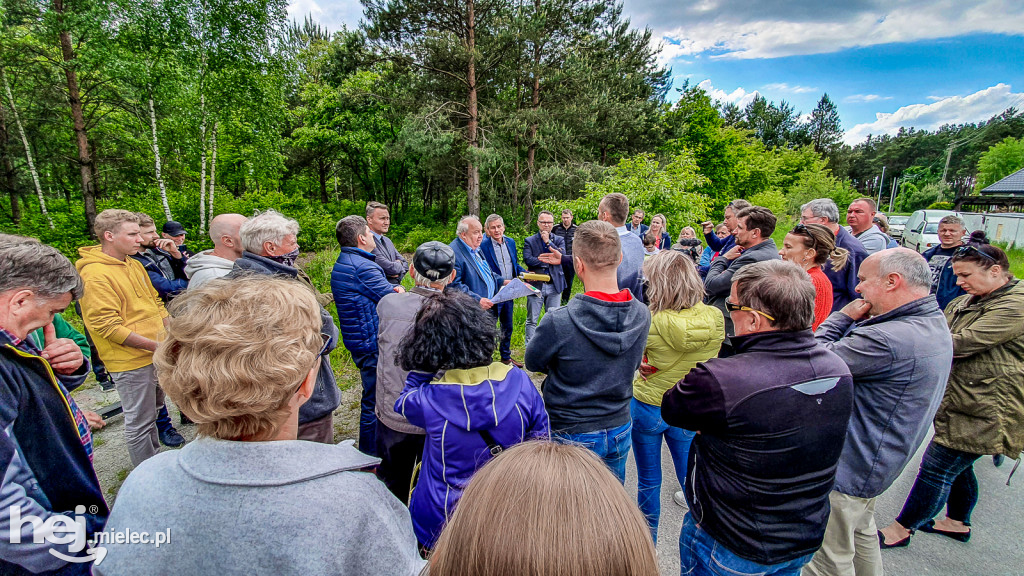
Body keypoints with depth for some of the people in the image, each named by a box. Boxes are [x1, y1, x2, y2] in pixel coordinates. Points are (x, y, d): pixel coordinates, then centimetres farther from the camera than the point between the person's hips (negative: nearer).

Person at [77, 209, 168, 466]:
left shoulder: (135, 265, 9)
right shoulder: (95, 275, -18)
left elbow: (155, 303, 17)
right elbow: (107, 327, -21)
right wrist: (157, 346, -21)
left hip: (154, 356, 8)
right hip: (130, 361, -8)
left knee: (151, 410, 22)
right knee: (139, 422, 5)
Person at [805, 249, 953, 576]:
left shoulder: (889, 340, -33)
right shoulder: (935, 323, 3)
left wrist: (843, 317, -13)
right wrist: (854, 322, -9)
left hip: (847, 469, -10)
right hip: (873, 462, 10)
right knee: (861, 531, 32)